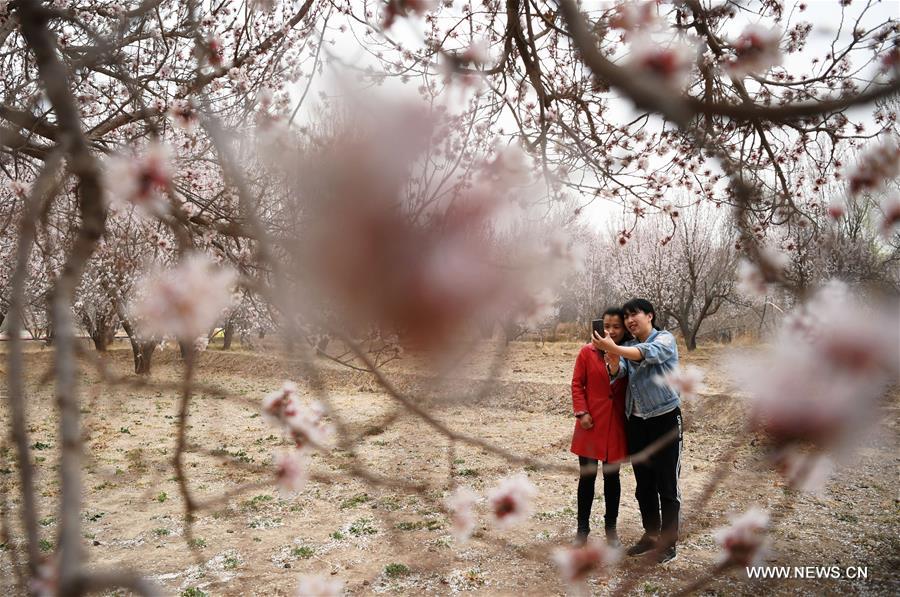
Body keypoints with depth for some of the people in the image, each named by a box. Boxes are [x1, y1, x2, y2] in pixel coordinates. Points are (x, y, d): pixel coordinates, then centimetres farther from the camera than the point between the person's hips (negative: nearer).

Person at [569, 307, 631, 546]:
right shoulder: (588, 352, -4)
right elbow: (577, 384, -2)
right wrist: (582, 412, -10)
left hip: (616, 425, 2)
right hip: (591, 423, -1)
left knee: (612, 477, 12)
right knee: (587, 476, 4)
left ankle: (611, 530, 27)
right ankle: (582, 530, 19)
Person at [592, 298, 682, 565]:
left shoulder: (665, 339, -6)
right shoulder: (628, 347, 8)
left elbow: (648, 353, -28)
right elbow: (616, 373, -10)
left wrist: (614, 348, -41)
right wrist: (610, 355, -30)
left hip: (665, 419, -5)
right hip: (636, 422, 5)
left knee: (667, 484, 2)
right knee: (643, 483, 14)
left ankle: (668, 542, 15)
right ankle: (650, 535, 29)